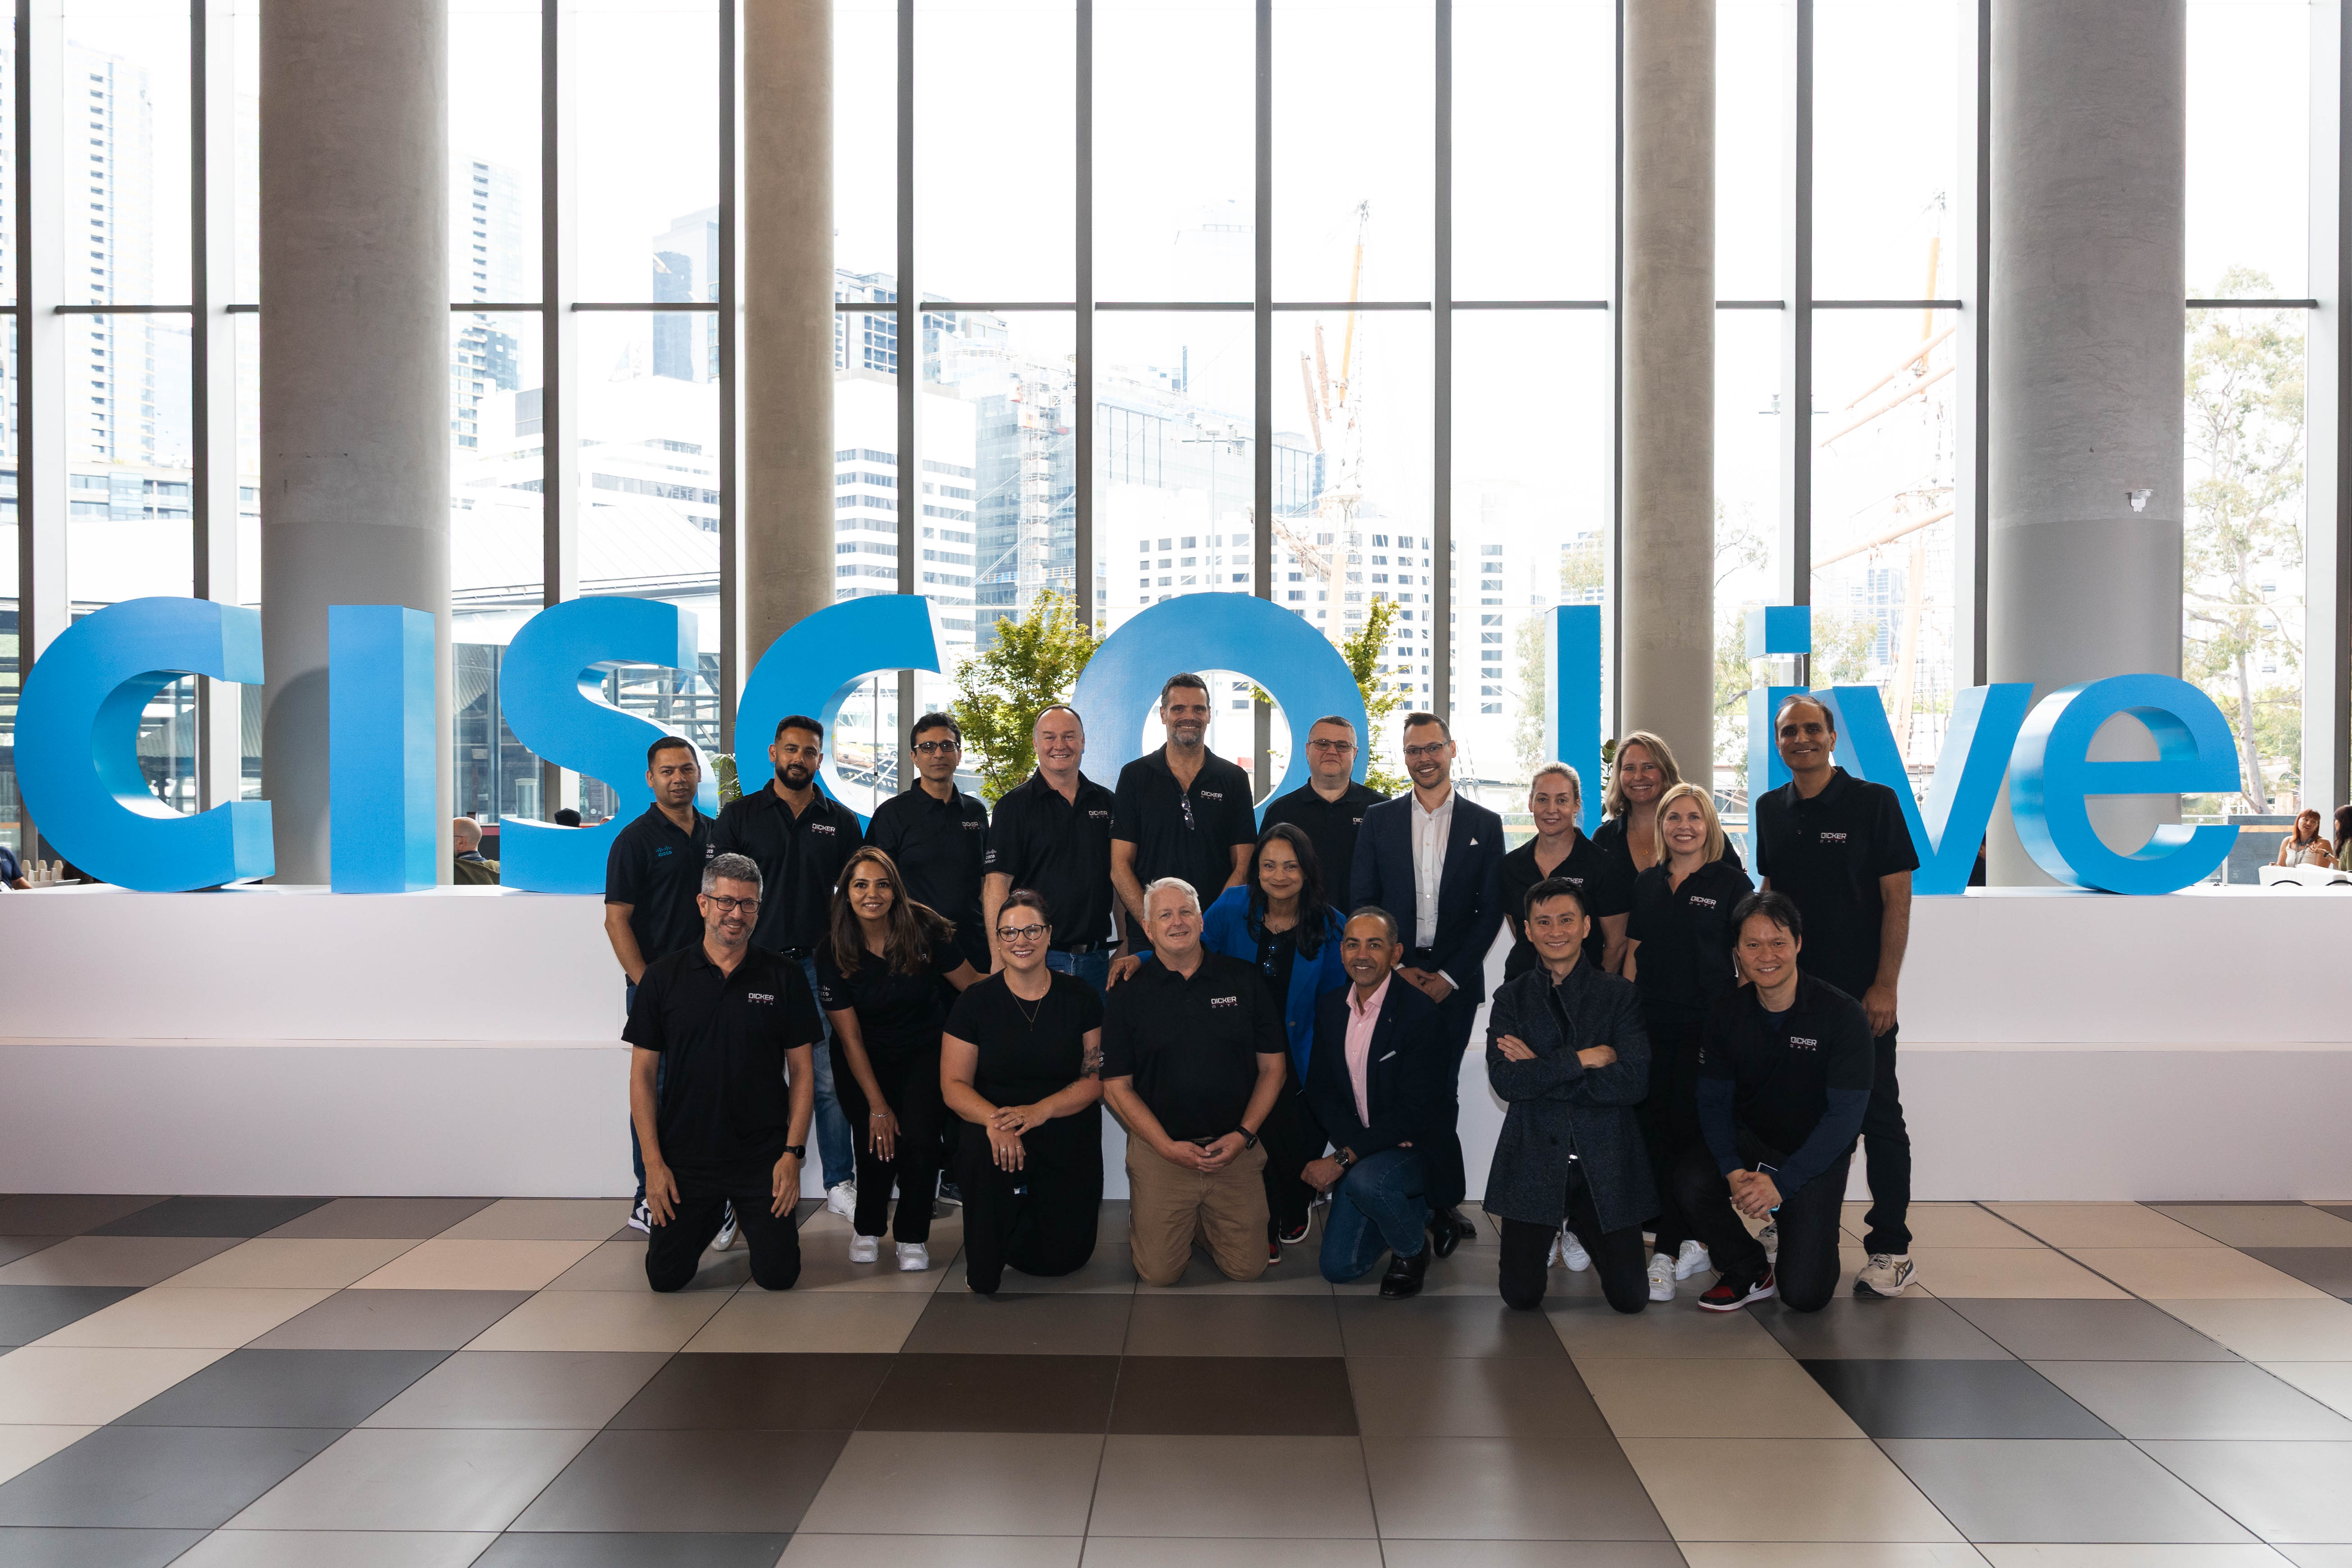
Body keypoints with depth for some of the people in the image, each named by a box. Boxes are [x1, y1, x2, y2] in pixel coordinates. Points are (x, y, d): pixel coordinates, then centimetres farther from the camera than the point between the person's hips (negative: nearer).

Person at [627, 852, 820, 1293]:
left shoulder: (783, 978, -1)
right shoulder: (663, 977, -1)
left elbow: (802, 1070, 1)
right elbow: (643, 1074, 1)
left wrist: (793, 1151, -7)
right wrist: (653, 1162, -6)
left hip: (763, 1158, 0)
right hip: (684, 1158, 0)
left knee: (778, 1275, -2)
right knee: (666, 1277, 3)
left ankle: (748, 1215, 31)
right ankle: (715, 1212, 34)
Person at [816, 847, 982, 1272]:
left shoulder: (924, 929, -14)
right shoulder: (833, 952, -13)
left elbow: (974, 984, -7)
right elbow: (850, 1036, -10)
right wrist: (876, 1105, -13)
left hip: (926, 1050, 0)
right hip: (867, 1058, 0)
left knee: (919, 1138, -21)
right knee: (879, 1142, -16)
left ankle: (913, 1237, 4)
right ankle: (867, 1228, 15)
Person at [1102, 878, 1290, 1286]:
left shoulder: (1244, 980, 3)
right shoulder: (1128, 996, -1)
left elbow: (1271, 1067, 5)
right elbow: (1117, 1087, -1)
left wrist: (1244, 1135, -8)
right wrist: (1167, 1146, -12)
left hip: (1236, 1148, 2)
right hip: (1159, 1150, -1)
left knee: (1247, 1268, 2)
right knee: (1159, 1274, -1)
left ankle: (1201, 1220, 31)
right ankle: (1139, 1219, 30)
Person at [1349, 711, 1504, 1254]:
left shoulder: (1484, 824, 7)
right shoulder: (1379, 820, 9)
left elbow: (1491, 910, 3)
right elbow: (1362, 902, 6)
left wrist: (1449, 976, -6)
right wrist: (1395, 968, -4)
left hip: (1453, 981, -1)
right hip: (1392, 977, 1)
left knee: (1438, 1090, -2)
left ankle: (1439, 1207, 11)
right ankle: (1444, 1206, 9)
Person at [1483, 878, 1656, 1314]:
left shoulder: (1620, 994, 2)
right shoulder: (1511, 998, 5)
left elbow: (1633, 1083, -12)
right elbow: (1505, 1080, -10)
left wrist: (1540, 1071, -11)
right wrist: (1583, 1059, -16)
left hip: (1607, 1162, 0)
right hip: (1535, 1160, 0)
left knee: (1630, 1298, -1)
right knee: (1521, 1295, -3)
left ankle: (1581, 1223, 28)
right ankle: (1552, 1229, 29)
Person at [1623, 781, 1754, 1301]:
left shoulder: (1731, 882, 0)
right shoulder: (1646, 884, 13)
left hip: (1707, 1025, -4)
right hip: (1652, 1028, 4)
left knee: (1690, 1127, -4)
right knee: (1654, 1129, 2)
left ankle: (1671, 1248, 7)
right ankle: (1689, 1243, 11)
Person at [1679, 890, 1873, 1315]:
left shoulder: (1843, 1015, -15)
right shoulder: (1727, 1016, -4)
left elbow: (1845, 1115, -17)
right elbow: (1713, 1101, -2)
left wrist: (1781, 1183, -23)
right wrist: (1734, 1172, -21)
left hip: (1816, 1156, -3)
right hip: (1748, 1141, 3)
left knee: (1804, 1294, -14)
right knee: (1692, 1180, -29)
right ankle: (1750, 1271, 0)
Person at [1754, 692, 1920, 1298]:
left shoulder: (1874, 802, -6)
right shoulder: (1771, 809, 9)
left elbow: (1897, 898, -8)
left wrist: (1885, 986, -13)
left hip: (1860, 992, -5)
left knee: (1877, 1116, 1)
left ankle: (1891, 1249, 8)